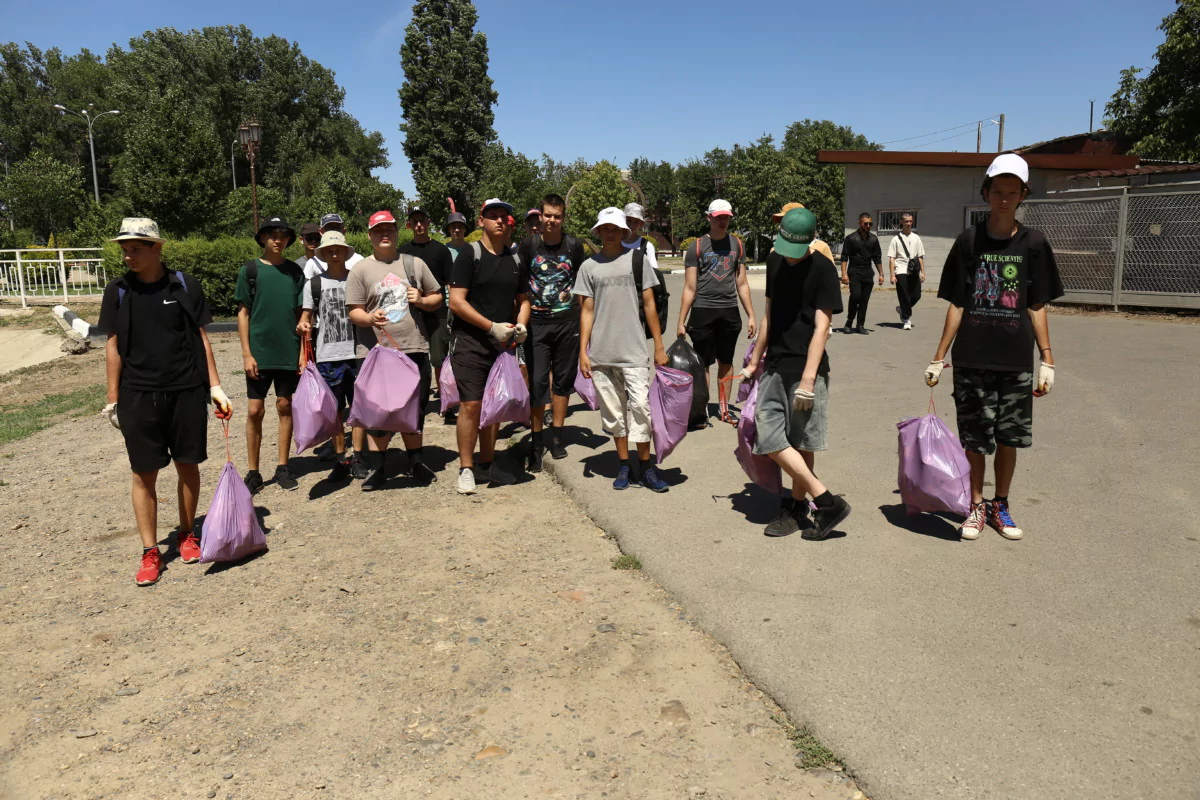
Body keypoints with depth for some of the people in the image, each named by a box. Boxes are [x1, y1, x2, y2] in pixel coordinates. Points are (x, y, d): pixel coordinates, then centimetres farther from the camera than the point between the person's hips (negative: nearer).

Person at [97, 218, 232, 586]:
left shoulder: (185, 285, 0)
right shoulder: (118, 291, 1)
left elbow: (200, 337, 4)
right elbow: (113, 346, 5)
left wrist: (215, 386, 0)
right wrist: (113, 400, 3)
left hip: (187, 390, 0)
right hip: (139, 395, 0)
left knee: (188, 465, 9)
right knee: (144, 473, 3)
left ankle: (187, 534, 27)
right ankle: (150, 553, 13)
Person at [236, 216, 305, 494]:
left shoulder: (294, 271, 6)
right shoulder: (250, 270, 1)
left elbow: (301, 314, 7)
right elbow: (243, 313, 1)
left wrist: (304, 353, 1)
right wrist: (247, 354, -6)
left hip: (289, 353, 2)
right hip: (259, 353, -1)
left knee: (285, 407, 7)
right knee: (255, 411, 0)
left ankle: (283, 468, 19)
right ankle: (253, 473, 11)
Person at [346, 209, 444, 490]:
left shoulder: (415, 264, 11)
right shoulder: (360, 270, 4)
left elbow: (437, 297, 16)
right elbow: (354, 311, -1)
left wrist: (422, 301, -5)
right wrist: (369, 318, -22)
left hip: (415, 349, 2)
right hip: (377, 352, -2)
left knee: (415, 409, 11)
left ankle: (416, 462, 25)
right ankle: (377, 468, 11)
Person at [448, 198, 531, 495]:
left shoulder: (515, 259, 12)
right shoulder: (469, 256, -5)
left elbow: (523, 299, 20)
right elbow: (457, 302, -12)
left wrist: (520, 326, 0)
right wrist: (492, 327, -17)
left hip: (502, 344, 5)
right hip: (470, 341, -5)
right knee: (471, 404, -9)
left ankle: (487, 463, 23)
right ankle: (466, 468, 2)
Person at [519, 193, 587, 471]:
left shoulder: (574, 246, 3)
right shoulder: (528, 245, -1)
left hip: (568, 322, 2)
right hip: (537, 322, -2)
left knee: (563, 379, 9)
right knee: (537, 381, -4)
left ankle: (557, 436, 22)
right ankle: (536, 442, 6)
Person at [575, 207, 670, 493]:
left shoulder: (637, 260, 6)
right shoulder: (589, 266, 9)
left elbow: (649, 304, 6)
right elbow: (587, 310, 8)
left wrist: (659, 346, 2)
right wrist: (583, 352, 2)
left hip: (634, 350, -2)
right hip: (600, 353, 2)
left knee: (640, 405, -10)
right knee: (613, 412, 7)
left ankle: (645, 467, 2)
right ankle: (624, 466, 17)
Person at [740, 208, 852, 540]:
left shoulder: (822, 269, -8)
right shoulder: (774, 261, 12)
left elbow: (821, 327, -12)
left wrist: (808, 379, -19)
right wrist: (754, 361, 22)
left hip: (806, 369, -6)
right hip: (775, 367, 6)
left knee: (801, 443, 2)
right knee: (769, 440, -1)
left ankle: (797, 505, 16)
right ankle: (826, 502, 7)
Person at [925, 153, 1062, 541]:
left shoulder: (1033, 243, 2)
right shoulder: (969, 241, 0)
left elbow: (1037, 307, 5)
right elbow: (956, 305, 2)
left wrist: (1047, 361, 2)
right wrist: (938, 358, 0)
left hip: (1016, 361, 1)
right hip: (972, 359, -1)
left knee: (1009, 438, 9)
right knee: (975, 439, 6)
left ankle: (1000, 506, 27)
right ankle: (976, 506, 24)